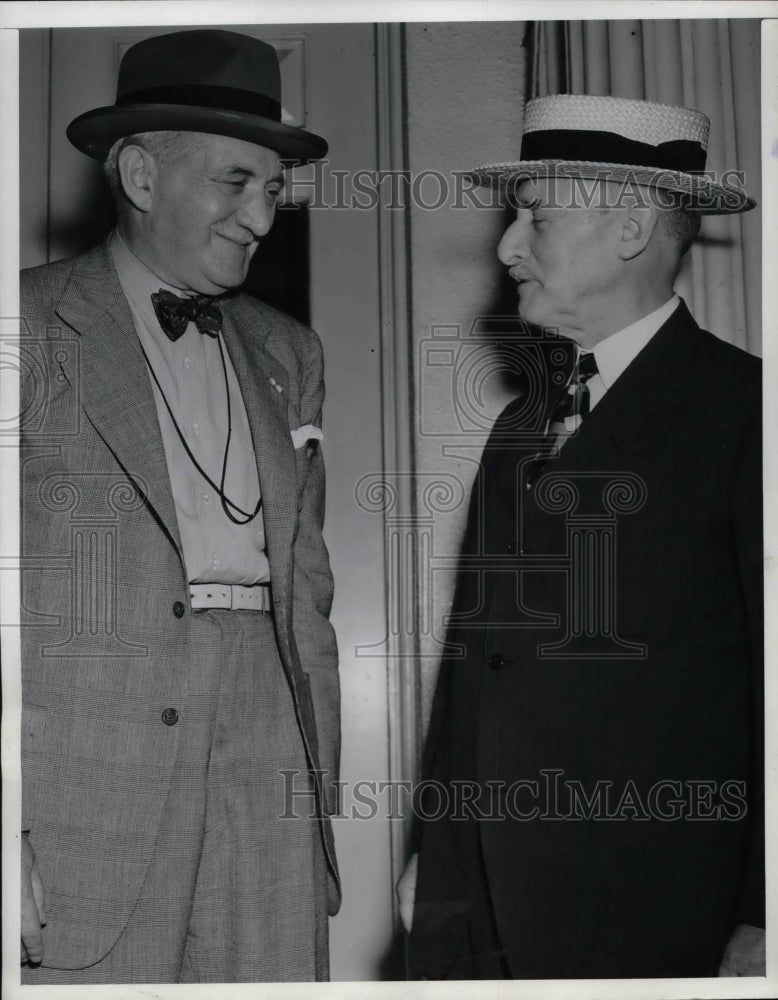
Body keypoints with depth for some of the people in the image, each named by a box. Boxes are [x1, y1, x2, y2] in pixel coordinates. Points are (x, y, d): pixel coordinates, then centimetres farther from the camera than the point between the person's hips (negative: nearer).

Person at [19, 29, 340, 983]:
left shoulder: (286, 353, 15)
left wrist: (320, 794, 11)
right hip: (85, 777, -4)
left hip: (267, 758, 5)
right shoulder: (30, 327, -2)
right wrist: (7, 835, -13)